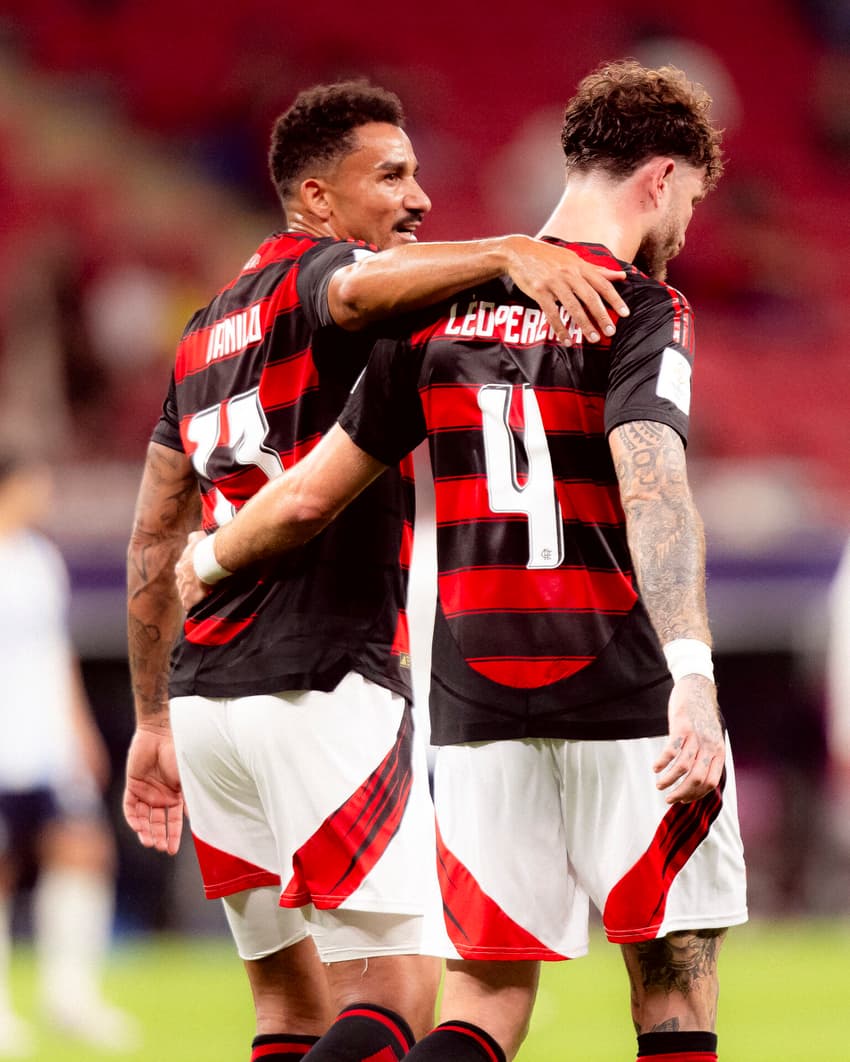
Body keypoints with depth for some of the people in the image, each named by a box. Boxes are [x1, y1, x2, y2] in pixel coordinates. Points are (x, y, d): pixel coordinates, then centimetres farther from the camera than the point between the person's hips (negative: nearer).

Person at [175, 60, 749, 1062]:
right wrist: (692, 679, -35)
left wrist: (209, 559, 34)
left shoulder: (439, 308, 9)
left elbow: (309, 496, 14)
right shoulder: (642, 311, -7)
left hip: (477, 704, 5)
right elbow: (652, 487, -24)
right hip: (628, 696, -5)